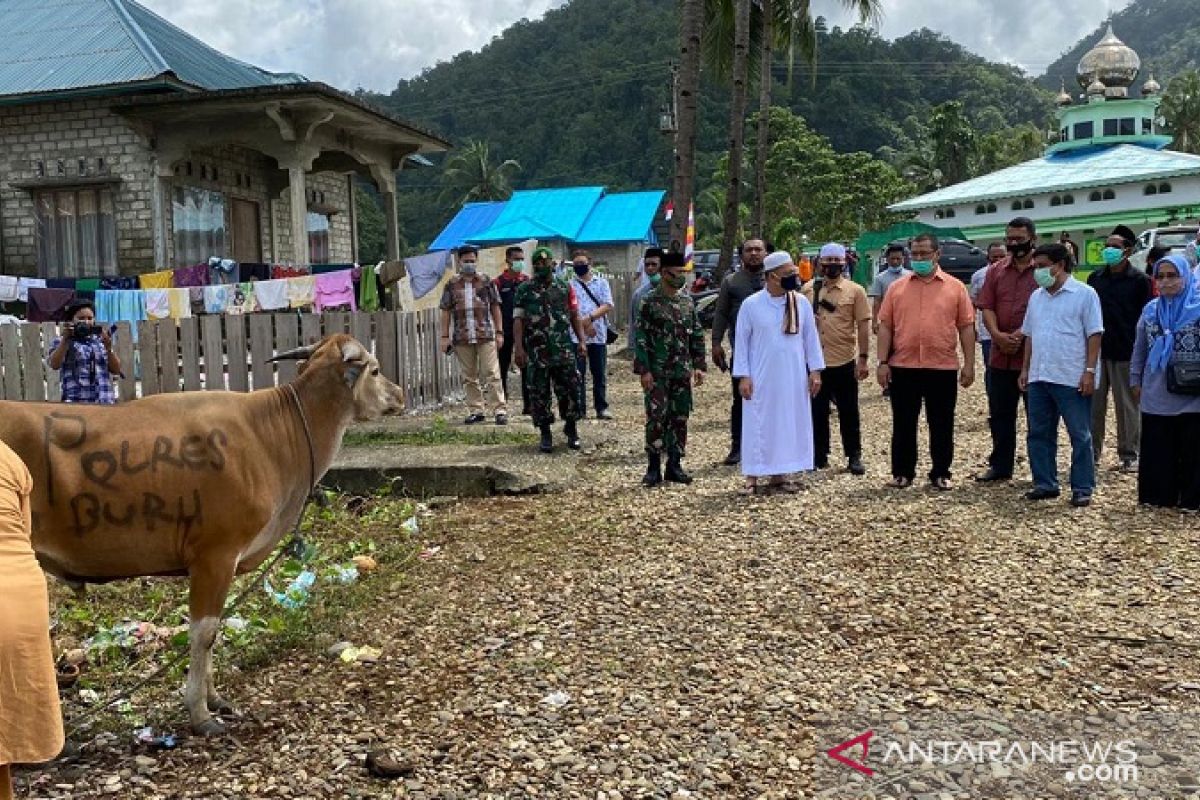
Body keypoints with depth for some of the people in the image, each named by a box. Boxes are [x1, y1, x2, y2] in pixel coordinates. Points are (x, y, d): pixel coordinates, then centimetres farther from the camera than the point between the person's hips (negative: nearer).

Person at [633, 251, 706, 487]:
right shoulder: (650, 302, -6)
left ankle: (674, 465, 17)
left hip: (682, 372, 5)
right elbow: (640, 339, -8)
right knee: (656, 418, -5)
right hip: (657, 373, -5)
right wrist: (644, 370, -13)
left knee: (680, 419, 8)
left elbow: (697, 336, 14)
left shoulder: (687, 302, 10)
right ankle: (653, 468, 5)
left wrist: (699, 366, 8)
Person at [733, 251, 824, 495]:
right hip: (761, 378, -3)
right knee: (759, 426, 0)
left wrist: (815, 370, 4)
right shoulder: (751, 305, -6)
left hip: (793, 378, 3)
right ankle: (753, 478, 6)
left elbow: (811, 337, 8)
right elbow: (742, 341, -3)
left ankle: (779, 475, 17)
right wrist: (743, 376, -7)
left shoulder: (801, 303, 3)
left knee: (789, 424, 7)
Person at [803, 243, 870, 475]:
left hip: (844, 362, -3)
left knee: (849, 412, 5)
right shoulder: (808, 289, 6)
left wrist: (863, 358, -8)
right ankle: (819, 456, 21)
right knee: (817, 411, 10)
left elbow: (863, 326, -3)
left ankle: (854, 457, 15)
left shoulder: (855, 291, -2)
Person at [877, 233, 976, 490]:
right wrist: (883, 362, -3)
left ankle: (940, 474, 19)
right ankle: (902, 472, 20)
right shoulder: (896, 288, 6)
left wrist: (969, 364, -2)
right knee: (903, 423, 8)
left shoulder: (955, 287, 4)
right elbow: (885, 326, 4)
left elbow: (966, 327, 3)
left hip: (943, 368, -1)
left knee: (942, 425, 7)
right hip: (903, 367, 1)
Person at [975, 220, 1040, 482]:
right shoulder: (996, 271, 10)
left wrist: (1022, 334, -20)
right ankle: (1000, 466, 24)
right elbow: (987, 307, 4)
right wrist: (997, 334, -13)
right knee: (999, 414, 12)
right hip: (1000, 356, 5)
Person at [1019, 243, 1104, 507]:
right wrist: (1025, 370, 14)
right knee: (1039, 434, 10)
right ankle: (1045, 484, 20)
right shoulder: (1036, 297, 14)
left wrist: (1089, 371, -14)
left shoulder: (1084, 294, -5)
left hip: (1072, 379, -6)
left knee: (1080, 436, 2)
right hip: (1039, 378, 6)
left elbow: (1094, 335, -8)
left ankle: (1082, 488, 9)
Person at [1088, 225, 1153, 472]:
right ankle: (1093, 452, 17)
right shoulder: (1095, 278, 10)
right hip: (1096, 350, 4)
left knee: (1127, 405, 3)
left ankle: (1129, 454, 13)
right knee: (1093, 404, 7)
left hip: (1126, 352, -4)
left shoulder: (1140, 280, -3)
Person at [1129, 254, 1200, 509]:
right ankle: (1159, 496, 20)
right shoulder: (1151, 310, 7)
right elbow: (1139, 349, 15)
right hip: (1156, 397, 4)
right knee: (1157, 452, 9)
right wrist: (1135, 380, 14)